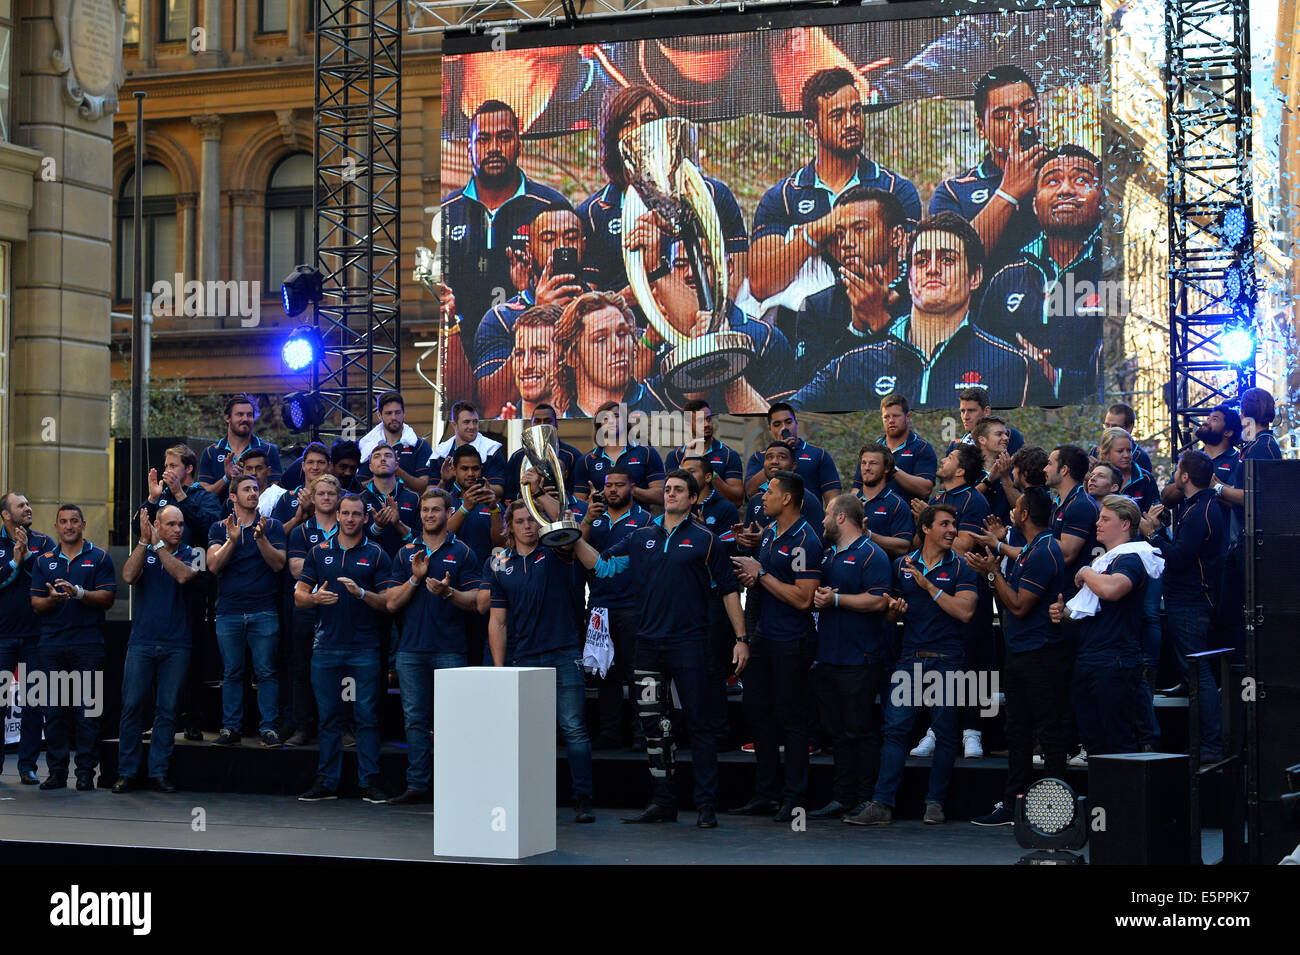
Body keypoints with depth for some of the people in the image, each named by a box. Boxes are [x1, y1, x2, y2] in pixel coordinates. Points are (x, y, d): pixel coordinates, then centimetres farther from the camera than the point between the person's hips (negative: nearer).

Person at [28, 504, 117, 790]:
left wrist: (78, 592, -18)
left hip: (88, 645, -3)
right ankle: (57, 771, 9)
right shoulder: (44, 561, 15)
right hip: (51, 644, 3)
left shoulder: (99, 558, 6)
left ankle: (86, 772, 0)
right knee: (53, 710, 3)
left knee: (87, 709, -4)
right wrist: (51, 599, -12)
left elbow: (108, 598, -3)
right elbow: (36, 604, 10)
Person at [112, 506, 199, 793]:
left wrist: (158, 545, -12)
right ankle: (127, 773, 4)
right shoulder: (143, 552, 11)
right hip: (141, 642, 1)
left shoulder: (190, 554, 7)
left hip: (176, 645, -1)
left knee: (167, 710, 0)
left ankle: (159, 772, 7)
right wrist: (144, 541, -13)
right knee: (132, 707, -2)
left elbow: (183, 576, -14)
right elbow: (129, 576, -9)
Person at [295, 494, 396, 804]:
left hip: (364, 647, -2)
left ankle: (370, 781, 2)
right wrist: (315, 598, -11)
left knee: (367, 716, -2)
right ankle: (326, 781, 12)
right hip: (326, 647, 2)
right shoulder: (319, 552, 12)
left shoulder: (376, 555, 5)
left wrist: (361, 593, -17)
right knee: (327, 716, 6)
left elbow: (388, 602, 0)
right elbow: (299, 595, 11)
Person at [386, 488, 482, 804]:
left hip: (449, 649, -3)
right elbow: (392, 603, 7)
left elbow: (474, 602, -1)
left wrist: (448, 592, -20)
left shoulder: (462, 553, 4)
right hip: (411, 648, 3)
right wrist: (415, 579, -8)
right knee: (415, 719, 4)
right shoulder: (406, 553, 13)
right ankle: (417, 784, 9)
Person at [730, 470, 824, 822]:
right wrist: (752, 579, 2)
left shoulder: (805, 541, -16)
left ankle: (794, 798, 5)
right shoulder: (768, 533, 11)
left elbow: (802, 598, -22)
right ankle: (765, 794, 20)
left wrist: (762, 574, -16)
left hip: (792, 641, -9)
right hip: (763, 635, 9)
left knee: (791, 717, -2)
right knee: (758, 712, 11)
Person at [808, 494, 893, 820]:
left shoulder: (871, 555, -7)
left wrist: (835, 599, -16)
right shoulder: (827, 555, 19)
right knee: (839, 732, 11)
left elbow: (878, 600, -18)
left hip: (859, 661, -8)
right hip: (827, 657, 8)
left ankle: (867, 799, 2)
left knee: (861, 732, -4)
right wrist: (816, 595, 3)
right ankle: (842, 799, 15)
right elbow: (810, 593, 26)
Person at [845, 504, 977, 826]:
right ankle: (882, 803, -5)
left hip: (947, 658, -2)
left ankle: (935, 802, 11)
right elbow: (889, 614, 18)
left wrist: (929, 586, -12)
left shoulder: (960, 568, 4)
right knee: (895, 727, -5)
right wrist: (894, 610, -6)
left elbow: (965, 611, -9)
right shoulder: (902, 565, 12)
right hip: (910, 658, 2)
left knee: (945, 732, 0)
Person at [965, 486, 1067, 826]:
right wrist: (992, 571, 7)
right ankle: (1012, 804, 16)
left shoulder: (1044, 553, -16)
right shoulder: (1031, 550, 17)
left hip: (1041, 654, -10)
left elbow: (1019, 606, -18)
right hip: (1019, 654, 10)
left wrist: (993, 573, -11)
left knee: (1048, 731, -5)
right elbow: (1009, 603, 19)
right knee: (1018, 731, 12)